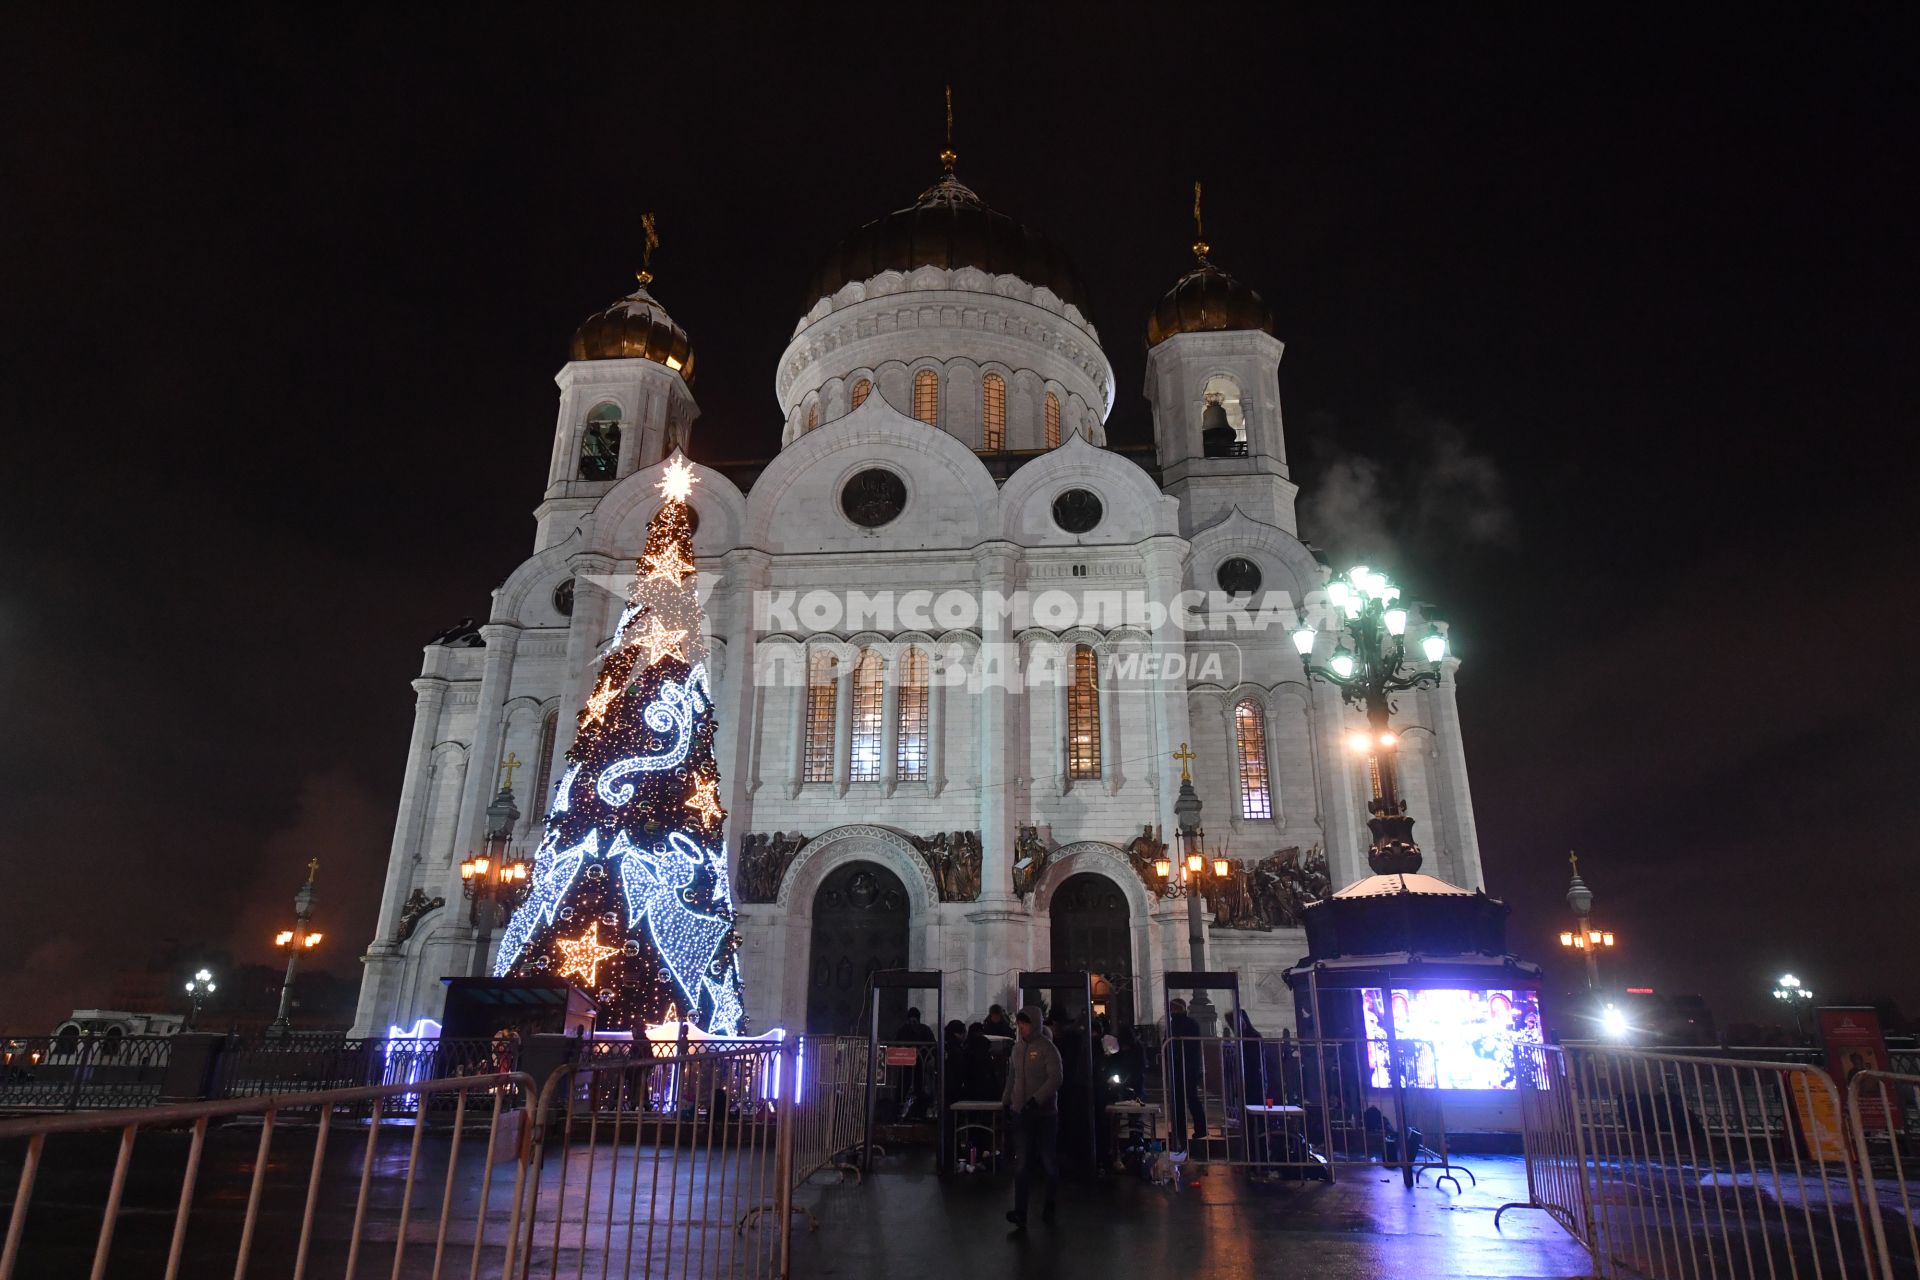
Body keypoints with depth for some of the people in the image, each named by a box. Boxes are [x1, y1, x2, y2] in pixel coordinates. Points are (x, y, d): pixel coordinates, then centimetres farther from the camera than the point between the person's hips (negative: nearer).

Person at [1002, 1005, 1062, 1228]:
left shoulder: (1047, 1048, -11)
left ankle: (1049, 1206, 27)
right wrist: (1006, 1101, 16)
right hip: (1021, 1113, 5)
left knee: (1047, 1161, 8)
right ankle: (1020, 1213, -4)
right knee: (1023, 1163, -1)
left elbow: (1055, 1079, -19)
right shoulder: (1018, 1048, 9)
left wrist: (1035, 1100, -26)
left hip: (1045, 1113, -4)